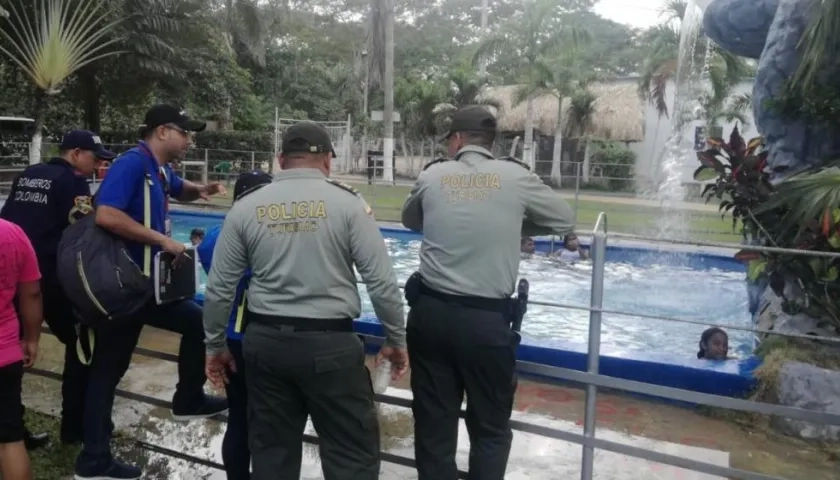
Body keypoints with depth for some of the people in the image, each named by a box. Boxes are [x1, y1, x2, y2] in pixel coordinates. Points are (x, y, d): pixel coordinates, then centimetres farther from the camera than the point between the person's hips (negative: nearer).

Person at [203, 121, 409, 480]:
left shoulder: (245, 208, 3)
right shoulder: (347, 204, -6)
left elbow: (219, 289, 6)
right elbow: (383, 283, -9)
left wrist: (214, 346, 18)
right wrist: (396, 340, 4)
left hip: (265, 342, 4)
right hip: (331, 343, -3)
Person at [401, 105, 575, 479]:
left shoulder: (432, 175, 3)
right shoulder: (515, 176, -2)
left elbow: (410, 221, 22)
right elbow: (564, 220, 12)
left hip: (430, 312, 2)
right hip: (487, 319, -2)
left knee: (433, 422, 14)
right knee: (490, 427, 14)